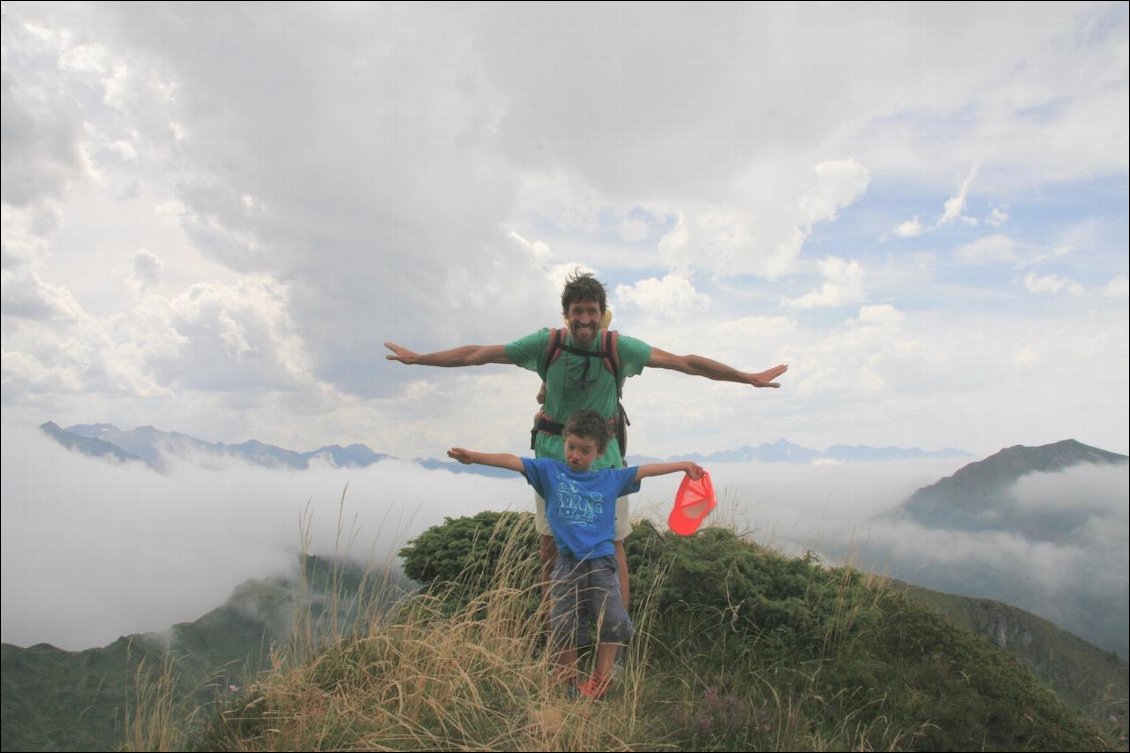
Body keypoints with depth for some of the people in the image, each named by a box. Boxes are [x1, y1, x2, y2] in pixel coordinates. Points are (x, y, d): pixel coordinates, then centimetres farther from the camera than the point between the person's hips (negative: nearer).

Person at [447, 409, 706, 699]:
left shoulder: (610, 479, 8)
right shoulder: (549, 470, 2)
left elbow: (646, 470, 14)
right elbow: (512, 461, -8)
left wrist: (683, 465, 14)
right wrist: (473, 456, -20)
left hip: (602, 562, 1)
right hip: (567, 563, -1)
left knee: (612, 623, -1)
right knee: (561, 626, 3)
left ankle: (600, 680, 18)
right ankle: (568, 683, 21)